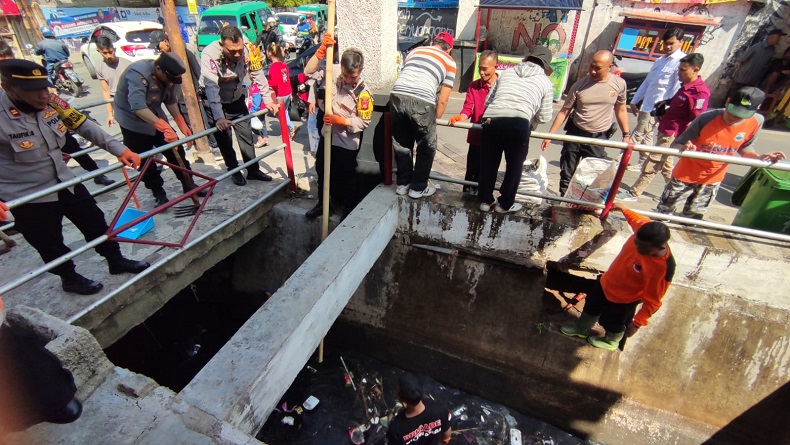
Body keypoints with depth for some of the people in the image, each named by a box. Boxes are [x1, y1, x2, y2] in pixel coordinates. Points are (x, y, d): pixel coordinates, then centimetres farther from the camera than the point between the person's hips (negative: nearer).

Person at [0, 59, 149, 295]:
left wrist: (119, 150, -17)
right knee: (50, 245, 13)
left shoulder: (51, 102, -11)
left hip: (66, 182, 5)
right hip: (28, 197, -5)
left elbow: (85, 126, -4)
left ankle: (116, 261, 38)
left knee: (96, 223, 17)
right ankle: (70, 279, 36)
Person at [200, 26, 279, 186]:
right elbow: (211, 87, -38)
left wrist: (268, 100, -18)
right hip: (214, 102, -3)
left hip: (237, 99, 3)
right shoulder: (209, 54, -32)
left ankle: (253, 170, 18)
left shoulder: (248, 51, -23)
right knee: (224, 139, 3)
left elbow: (258, 75, -11)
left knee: (246, 135, 6)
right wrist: (219, 117, -47)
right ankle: (234, 171, 21)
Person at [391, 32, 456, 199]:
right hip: (421, 101, -4)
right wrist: (435, 120, 26)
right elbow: (443, 99, 13)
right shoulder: (449, 61, 19)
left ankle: (403, 184, 30)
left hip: (397, 96, 4)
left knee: (401, 144, 20)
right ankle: (418, 187, 23)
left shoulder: (415, 51, 30)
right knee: (427, 147, 15)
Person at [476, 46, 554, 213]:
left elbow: (488, 101, 27)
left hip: (491, 119, 3)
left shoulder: (506, 72, 27)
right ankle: (505, 203, 25)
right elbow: (544, 117, 20)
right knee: (515, 165, 15)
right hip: (519, 123, -3)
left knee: (488, 162, 17)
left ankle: (485, 200, 29)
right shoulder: (546, 82, 21)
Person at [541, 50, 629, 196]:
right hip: (575, 134, 0)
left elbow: (621, 110, 7)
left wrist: (626, 135, 7)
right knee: (567, 174, 7)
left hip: (599, 138, 0)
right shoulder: (580, 85, -9)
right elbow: (564, 111, -7)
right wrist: (550, 135, -11)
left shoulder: (619, 84, -5)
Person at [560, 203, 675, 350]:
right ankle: (581, 328, 59)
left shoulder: (661, 268, -40)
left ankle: (611, 342, 59)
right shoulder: (645, 228, -26)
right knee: (591, 306, 30)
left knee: (613, 323, 25)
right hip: (606, 282, 6)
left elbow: (652, 301, -28)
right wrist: (624, 210, 16)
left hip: (622, 299, -6)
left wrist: (637, 323, -24)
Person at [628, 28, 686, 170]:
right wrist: (635, 101, 14)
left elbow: (677, 89, -17)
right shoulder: (660, 60, 13)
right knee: (645, 136, 14)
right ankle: (643, 163, 24)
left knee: (637, 135, -6)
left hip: (656, 108, -8)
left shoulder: (682, 61, -12)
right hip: (646, 104, 8)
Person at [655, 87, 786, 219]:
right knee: (664, 211, 9)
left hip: (712, 179, 4)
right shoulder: (707, 119, -25)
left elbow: (744, 148, 3)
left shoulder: (756, 122, -12)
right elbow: (676, 145, -24)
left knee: (693, 218, 19)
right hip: (686, 175, -4)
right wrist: (684, 148, -46)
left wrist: (759, 158, -16)